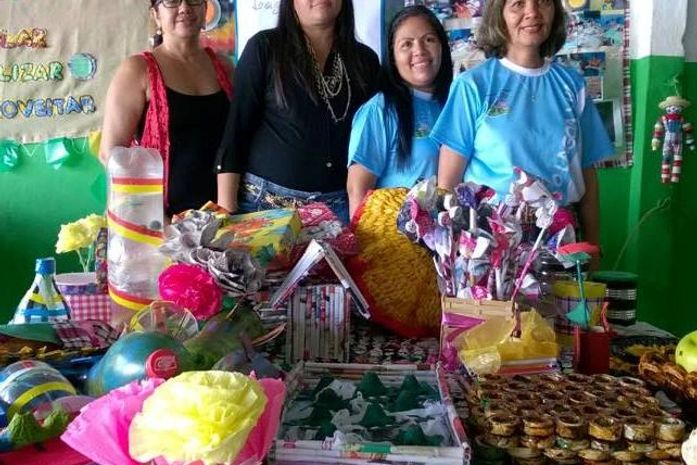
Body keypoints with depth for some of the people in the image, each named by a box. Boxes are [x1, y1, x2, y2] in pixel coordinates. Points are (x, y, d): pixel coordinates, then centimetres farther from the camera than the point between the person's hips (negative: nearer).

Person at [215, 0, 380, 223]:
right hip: (265, 199, -2)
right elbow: (236, 128, -6)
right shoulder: (265, 48, -3)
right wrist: (226, 208, -11)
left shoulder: (365, 59, 7)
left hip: (338, 203, 3)